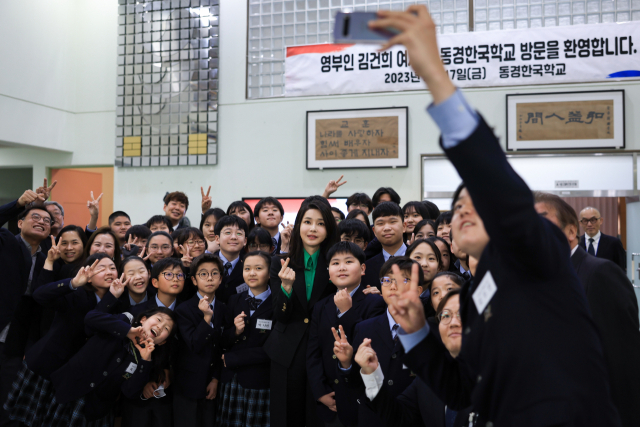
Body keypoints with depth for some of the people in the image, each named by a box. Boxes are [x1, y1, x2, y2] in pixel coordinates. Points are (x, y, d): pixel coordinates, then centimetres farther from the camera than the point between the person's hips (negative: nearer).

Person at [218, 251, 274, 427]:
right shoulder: (235, 300, 7)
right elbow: (223, 341, 9)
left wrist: (230, 359, -7)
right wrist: (235, 332, -13)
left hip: (260, 382, -4)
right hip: (231, 380, 4)